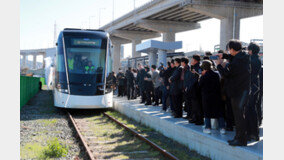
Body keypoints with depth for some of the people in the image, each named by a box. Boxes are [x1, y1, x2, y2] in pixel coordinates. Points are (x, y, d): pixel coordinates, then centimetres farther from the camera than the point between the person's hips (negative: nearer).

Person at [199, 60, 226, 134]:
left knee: (207, 112, 8)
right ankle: (222, 128, 5)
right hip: (216, 96, 3)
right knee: (219, 112, 7)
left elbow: (200, 85, 1)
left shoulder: (203, 77, -12)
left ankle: (208, 128, 9)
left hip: (206, 97, -3)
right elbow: (219, 85, 10)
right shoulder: (216, 75, -1)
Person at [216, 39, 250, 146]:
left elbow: (227, 73, -14)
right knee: (238, 115, 15)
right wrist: (223, 56, 19)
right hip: (244, 90, 10)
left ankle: (241, 140, 1)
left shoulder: (237, 62, -22)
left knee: (239, 115, -4)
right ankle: (239, 137, 23)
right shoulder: (244, 57, 7)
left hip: (238, 92, -10)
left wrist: (219, 65, 0)